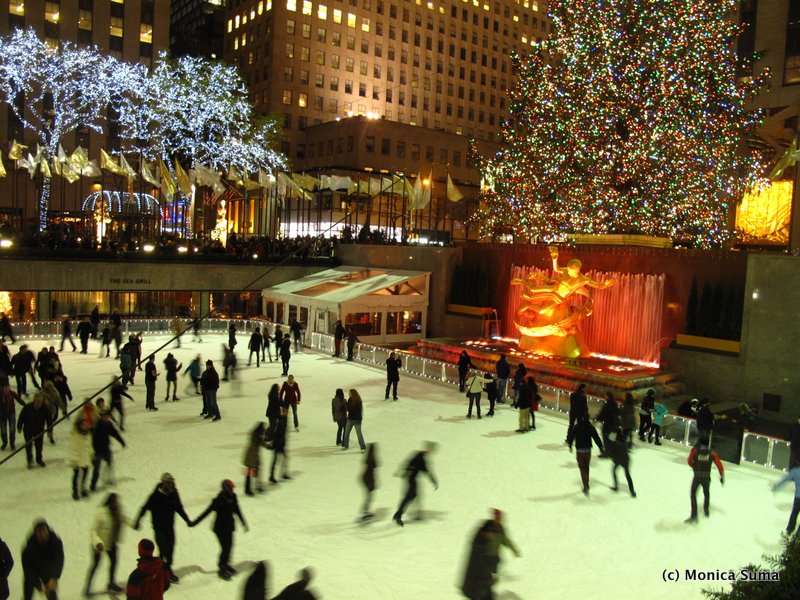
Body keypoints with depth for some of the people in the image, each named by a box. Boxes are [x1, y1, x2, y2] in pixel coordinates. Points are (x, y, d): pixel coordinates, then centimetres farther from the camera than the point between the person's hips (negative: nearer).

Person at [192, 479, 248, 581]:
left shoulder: (233, 497, -7)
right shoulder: (218, 500, -25)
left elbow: (237, 511, 6)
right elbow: (207, 512, -18)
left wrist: (244, 523, 13)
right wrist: (194, 523, -14)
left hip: (229, 526, 6)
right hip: (220, 528, -6)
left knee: (229, 546, 14)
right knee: (225, 547, -2)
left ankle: (225, 564, 37)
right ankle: (221, 569, 17)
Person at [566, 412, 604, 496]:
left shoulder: (576, 427, -9)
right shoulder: (590, 427, -7)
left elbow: (571, 436, -3)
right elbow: (596, 437, -6)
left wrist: (570, 445, 14)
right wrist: (601, 447, 4)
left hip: (579, 450, -2)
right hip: (588, 450, 2)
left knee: (582, 468, 4)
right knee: (586, 467, 20)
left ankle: (586, 486, -7)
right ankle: (586, 484, 34)